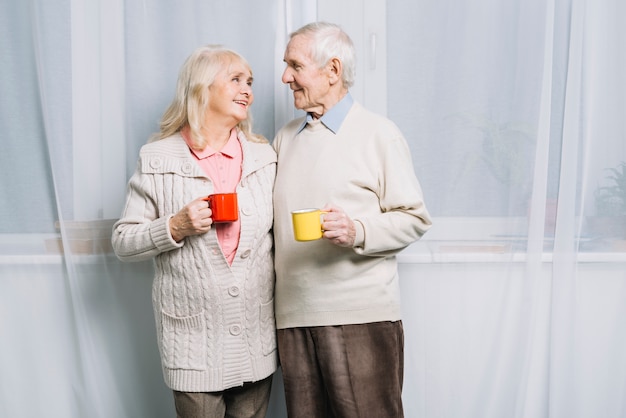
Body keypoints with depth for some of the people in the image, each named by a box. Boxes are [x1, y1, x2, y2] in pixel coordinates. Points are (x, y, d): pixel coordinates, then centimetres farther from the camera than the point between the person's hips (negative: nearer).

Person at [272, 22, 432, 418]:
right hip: (294, 315, 5)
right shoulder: (284, 139, 16)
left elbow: (414, 218, -3)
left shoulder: (379, 134, -1)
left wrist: (357, 231, -17)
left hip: (362, 315, -5)